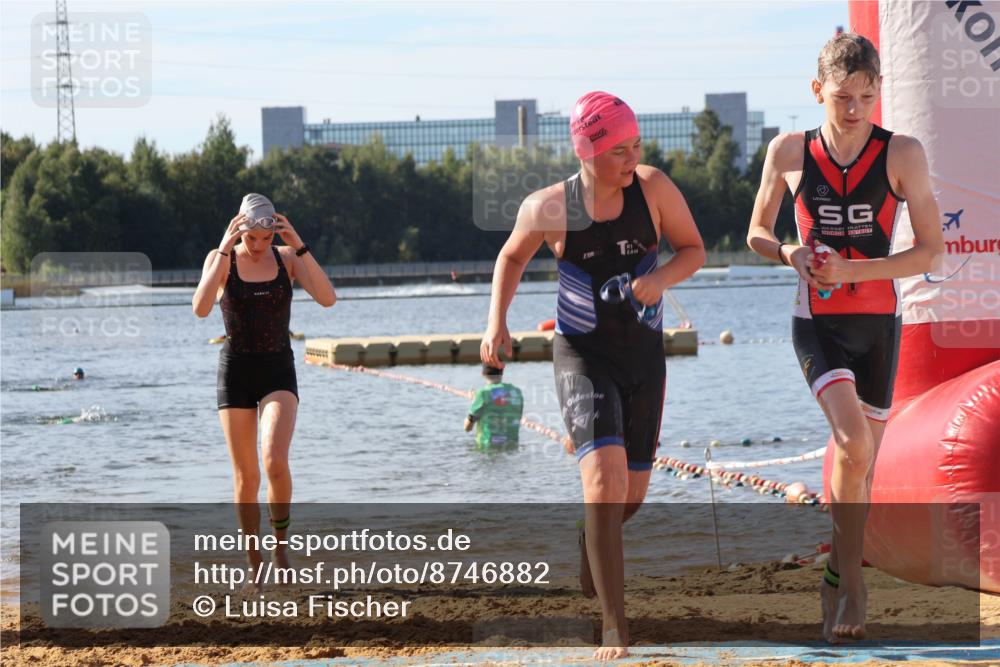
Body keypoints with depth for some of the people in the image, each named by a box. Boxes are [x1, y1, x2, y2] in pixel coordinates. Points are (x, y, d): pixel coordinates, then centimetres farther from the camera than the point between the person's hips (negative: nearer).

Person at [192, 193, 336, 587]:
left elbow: (328, 299, -13)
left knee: (276, 461, -23)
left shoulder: (287, 258, 1)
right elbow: (200, 308, -21)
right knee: (246, 476, 2)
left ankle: (280, 543, -2)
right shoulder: (220, 260, -4)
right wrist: (224, 252, -24)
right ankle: (255, 568, 14)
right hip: (235, 371, 0)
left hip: (278, 371, 0)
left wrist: (299, 247, -19)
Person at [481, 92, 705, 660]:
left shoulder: (654, 188, -12)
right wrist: (497, 321, -6)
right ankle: (615, 629, -19)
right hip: (583, 356, -3)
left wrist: (662, 277, -21)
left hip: (644, 355, 3)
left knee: (632, 494, 14)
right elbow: (513, 256, 7)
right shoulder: (548, 209, -14)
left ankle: (588, 566, 50)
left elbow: (694, 250, 0)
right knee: (606, 478, -22)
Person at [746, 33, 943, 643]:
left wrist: (850, 270, -16)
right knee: (853, 443, -23)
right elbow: (757, 234, 11)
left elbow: (931, 250, -6)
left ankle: (839, 582, 27)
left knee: (861, 462, 8)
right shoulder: (790, 152, -2)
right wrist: (791, 254, -12)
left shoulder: (902, 154, -7)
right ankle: (852, 579, -10)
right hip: (817, 323, -1)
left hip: (878, 323, 1)